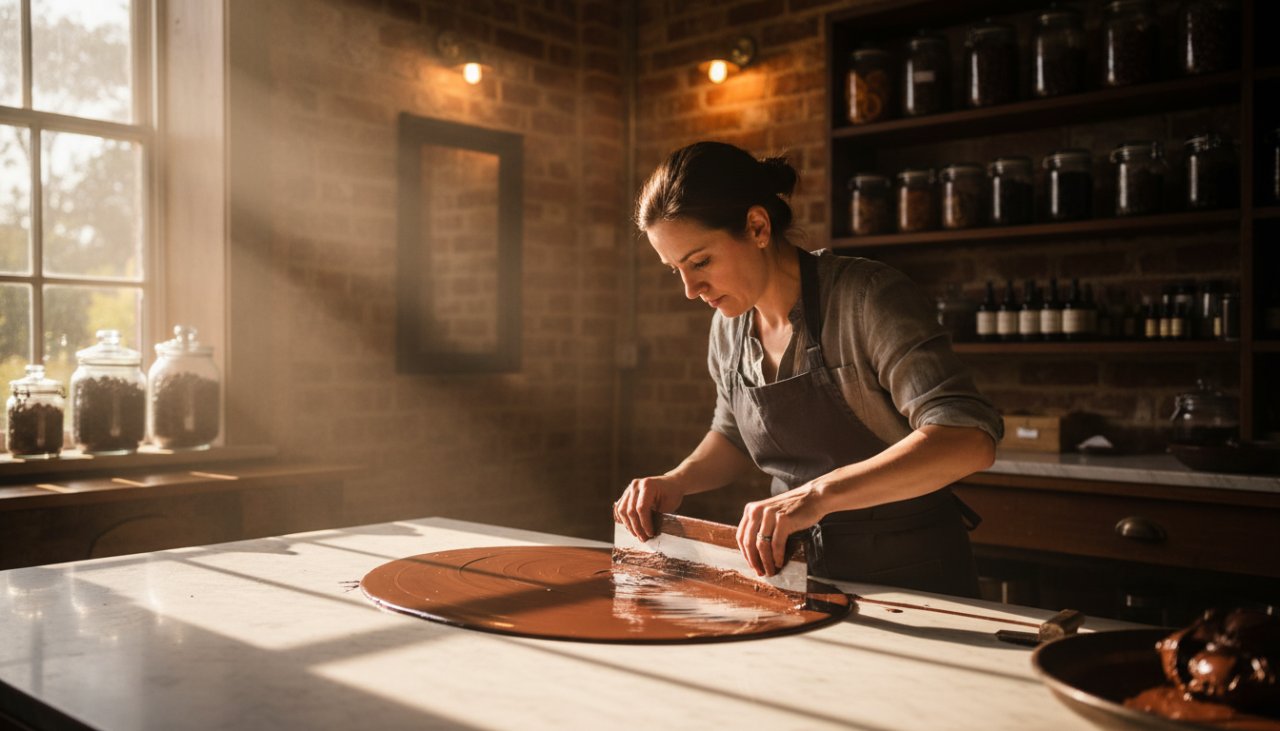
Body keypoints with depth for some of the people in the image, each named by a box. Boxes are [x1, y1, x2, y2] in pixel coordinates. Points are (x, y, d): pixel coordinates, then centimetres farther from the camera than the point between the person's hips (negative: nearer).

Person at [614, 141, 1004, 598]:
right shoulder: (730, 325, 3)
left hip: (909, 575, -5)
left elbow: (969, 439, -27)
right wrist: (677, 482, 1)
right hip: (802, 570, 5)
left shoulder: (867, 298, -16)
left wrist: (819, 493, -37)